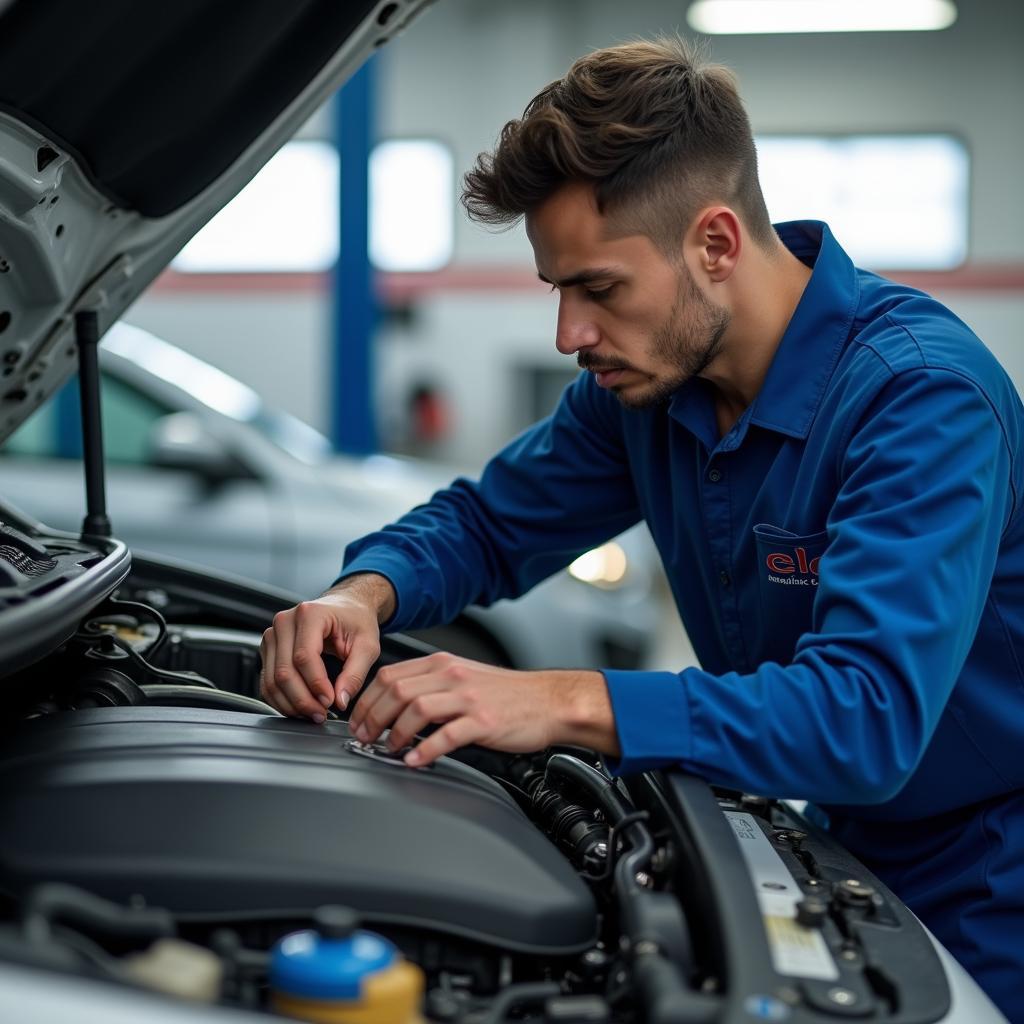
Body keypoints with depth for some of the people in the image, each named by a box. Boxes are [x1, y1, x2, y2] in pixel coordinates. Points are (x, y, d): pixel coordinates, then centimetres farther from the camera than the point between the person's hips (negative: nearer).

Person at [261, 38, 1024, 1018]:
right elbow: (484, 524, 7)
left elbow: (868, 718, -38)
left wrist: (565, 703, -44)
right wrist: (366, 593, -15)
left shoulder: (921, 394, -28)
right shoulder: (644, 377, -4)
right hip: (847, 859, 6)